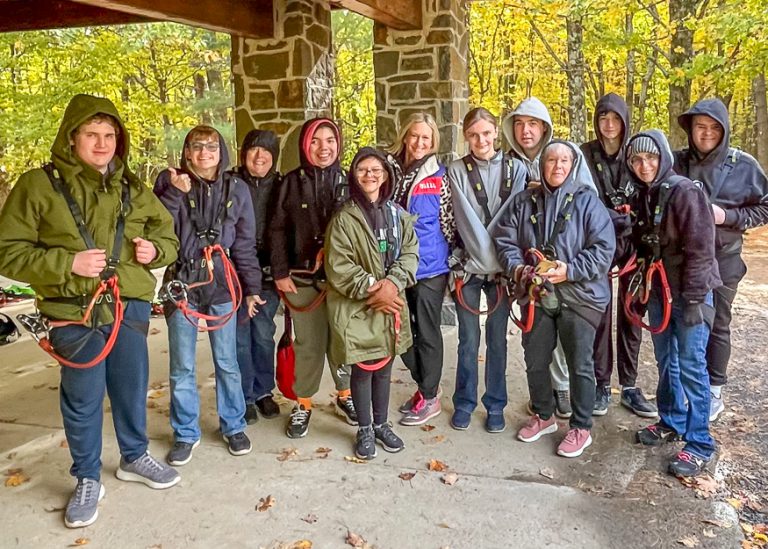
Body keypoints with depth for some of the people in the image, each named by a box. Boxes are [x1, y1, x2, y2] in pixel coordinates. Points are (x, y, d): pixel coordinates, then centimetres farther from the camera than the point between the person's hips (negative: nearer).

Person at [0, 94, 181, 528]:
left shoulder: (132, 189, 8)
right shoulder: (38, 185, -4)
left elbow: (168, 237, 18)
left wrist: (154, 250, -6)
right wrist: (66, 264, -19)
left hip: (130, 307, 4)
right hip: (74, 314, -3)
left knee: (132, 389, 17)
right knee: (83, 400, 8)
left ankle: (135, 457, 39)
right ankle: (88, 480, 28)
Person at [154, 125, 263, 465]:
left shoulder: (236, 190, 4)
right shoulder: (170, 183, 1)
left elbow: (245, 244, 6)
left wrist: (252, 289, 3)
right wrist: (176, 193, -19)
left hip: (222, 285, 1)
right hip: (181, 284, 0)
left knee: (227, 362, 10)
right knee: (182, 367, 8)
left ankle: (233, 426, 27)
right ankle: (186, 433, 23)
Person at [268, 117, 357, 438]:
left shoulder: (348, 181, 5)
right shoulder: (292, 182, 3)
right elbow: (277, 231, 3)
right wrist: (280, 273, -3)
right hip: (302, 277, -1)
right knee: (308, 342, 4)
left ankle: (345, 395, 29)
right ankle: (303, 404, 20)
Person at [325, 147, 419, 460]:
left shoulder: (398, 215, 6)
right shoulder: (344, 219, -9)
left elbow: (409, 253, 1)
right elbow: (337, 266, -13)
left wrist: (393, 283, -16)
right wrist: (371, 288, -18)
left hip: (390, 305, 4)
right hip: (357, 307, -4)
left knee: (384, 367, 15)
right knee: (363, 369, 5)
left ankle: (381, 424, 33)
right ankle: (364, 429, 23)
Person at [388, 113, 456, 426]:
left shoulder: (438, 177, -5)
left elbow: (449, 222, 0)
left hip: (430, 267, -4)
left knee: (427, 332, 5)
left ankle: (430, 397, 20)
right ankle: (424, 386, 32)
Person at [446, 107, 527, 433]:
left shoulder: (515, 169, 4)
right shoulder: (457, 171, 1)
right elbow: (466, 221, -7)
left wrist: (501, 261, -11)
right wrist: (488, 259, -14)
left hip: (502, 266, 1)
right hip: (468, 266, 0)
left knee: (497, 338, 7)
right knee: (468, 340, 5)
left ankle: (495, 405, 21)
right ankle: (464, 403, 21)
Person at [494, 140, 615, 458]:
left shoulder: (587, 201, -5)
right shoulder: (524, 202, 5)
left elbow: (603, 248, -11)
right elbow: (505, 240, 5)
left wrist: (569, 271, -20)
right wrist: (517, 268, -13)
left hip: (579, 295, -4)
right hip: (537, 295, 4)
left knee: (579, 365, 4)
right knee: (535, 361, 14)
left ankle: (581, 428, 20)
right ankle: (543, 416, 35)